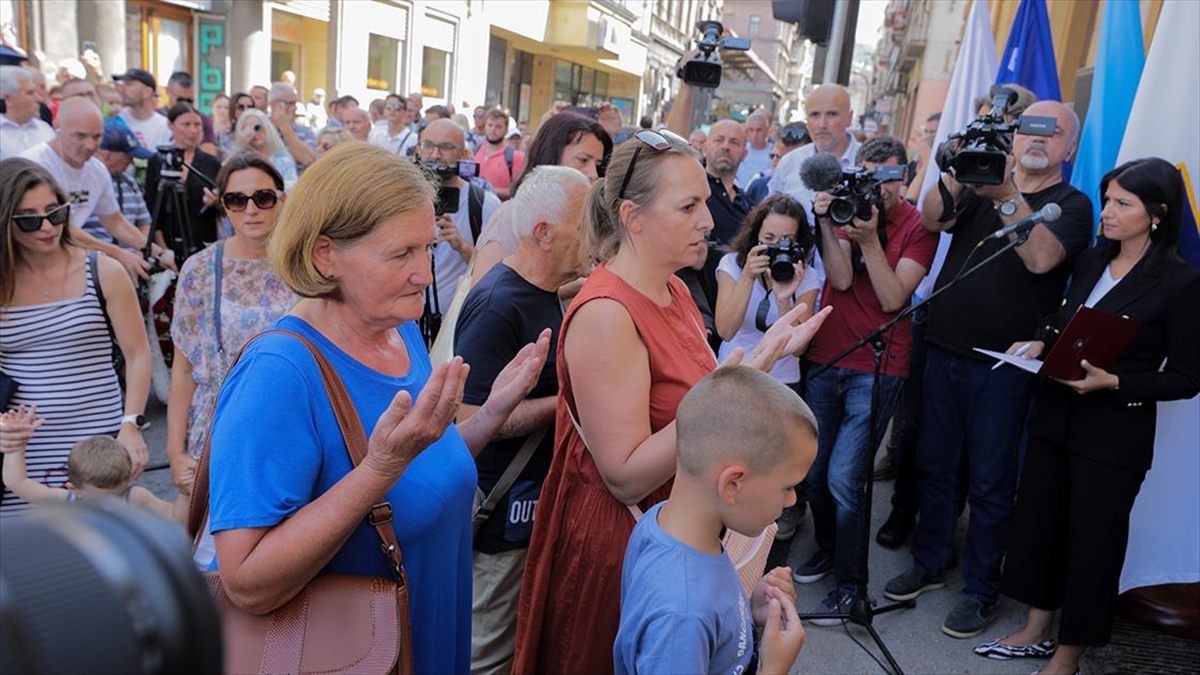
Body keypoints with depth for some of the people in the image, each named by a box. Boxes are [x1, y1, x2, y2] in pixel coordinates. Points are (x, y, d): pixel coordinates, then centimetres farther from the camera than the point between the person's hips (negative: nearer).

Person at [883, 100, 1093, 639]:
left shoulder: (1071, 205, -1)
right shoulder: (982, 184, 10)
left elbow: (1041, 258, -21)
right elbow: (932, 219, -10)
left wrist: (1008, 196, -31)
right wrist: (958, 171, -27)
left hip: (1003, 364, -4)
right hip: (944, 351, 4)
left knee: (990, 482, 5)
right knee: (935, 465, 14)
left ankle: (981, 589, 20)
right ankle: (929, 563, 31)